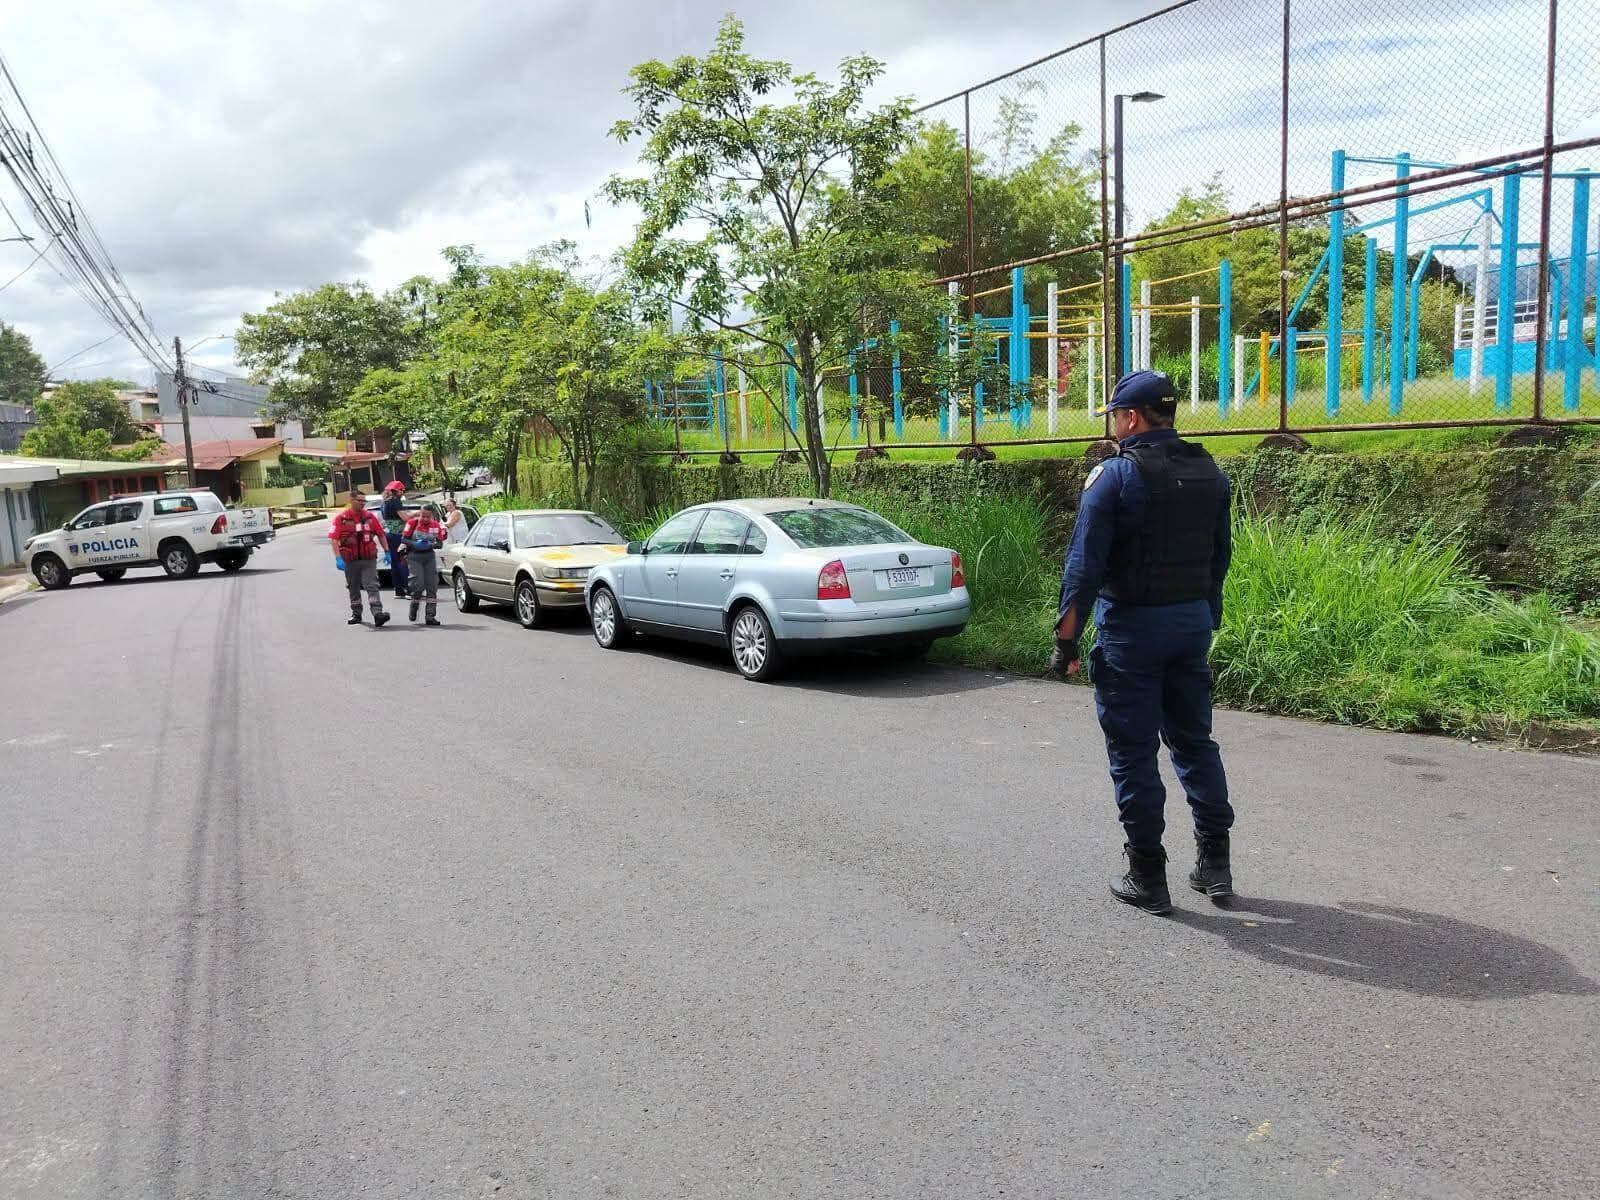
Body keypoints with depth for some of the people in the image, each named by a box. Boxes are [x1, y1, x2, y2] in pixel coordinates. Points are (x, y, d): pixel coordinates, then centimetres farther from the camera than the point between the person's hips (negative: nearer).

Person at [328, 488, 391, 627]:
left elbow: (380, 534, 12)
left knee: (372, 586, -10)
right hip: (350, 559, 0)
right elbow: (334, 539, -9)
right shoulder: (341, 517, -3)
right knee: (354, 588, 13)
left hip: (369, 559, 0)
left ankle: (378, 613, -19)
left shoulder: (369, 516, 5)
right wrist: (338, 558, -17)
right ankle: (356, 614, 28)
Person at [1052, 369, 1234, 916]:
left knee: (1133, 752, 2)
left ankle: (1147, 879, 9)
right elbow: (1219, 554, 15)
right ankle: (1214, 865, 21)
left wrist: (1066, 638, -11)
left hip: (1133, 625, -6)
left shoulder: (1116, 474, -13)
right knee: (1194, 742, 16)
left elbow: (1085, 563, -15)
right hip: (1194, 621, 7)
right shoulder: (1208, 471, 8)